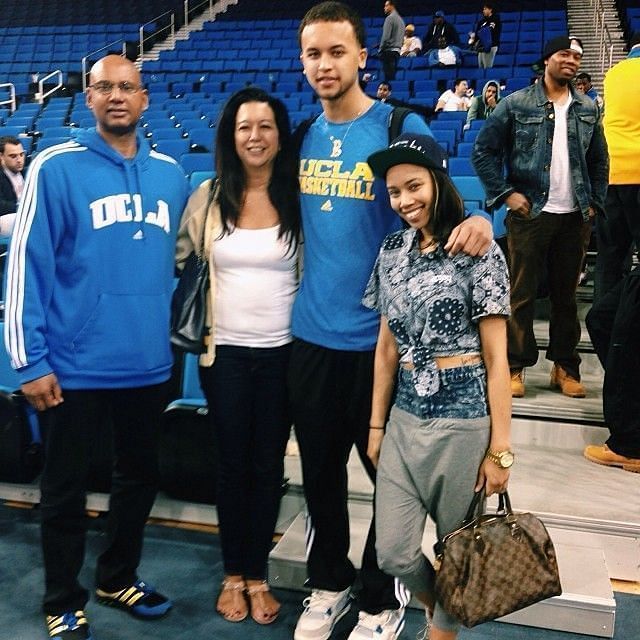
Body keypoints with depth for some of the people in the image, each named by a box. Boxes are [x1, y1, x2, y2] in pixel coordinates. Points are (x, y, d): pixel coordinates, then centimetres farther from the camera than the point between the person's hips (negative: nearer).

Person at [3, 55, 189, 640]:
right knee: (66, 490, 11)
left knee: (140, 477, 19)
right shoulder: (57, 167, -8)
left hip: (149, 364, 5)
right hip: (75, 366, -4)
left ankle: (118, 579, 42)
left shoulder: (171, 173, 6)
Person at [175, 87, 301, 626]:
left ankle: (257, 574, 28)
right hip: (225, 351, 1)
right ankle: (233, 574, 29)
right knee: (232, 464, 11)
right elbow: (176, 257, 12)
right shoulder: (210, 196, 2)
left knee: (268, 465, 10)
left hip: (282, 352, -1)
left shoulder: (299, 198, -2)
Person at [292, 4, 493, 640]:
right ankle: (329, 581, 39)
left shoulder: (401, 128, -7)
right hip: (311, 333, 5)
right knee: (319, 469, 16)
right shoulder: (304, 136, 8)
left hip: (379, 335, -4)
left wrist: (478, 219, -30)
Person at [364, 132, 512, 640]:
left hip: (464, 418, -4)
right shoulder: (393, 251, 8)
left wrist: (500, 447, -9)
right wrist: (376, 424, 11)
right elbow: (387, 345, 11)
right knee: (393, 552, 6)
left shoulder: (478, 252, -8)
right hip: (405, 416, 5)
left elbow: (496, 357, -8)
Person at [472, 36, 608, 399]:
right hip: (530, 213, -3)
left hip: (575, 217, 4)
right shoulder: (517, 104, 0)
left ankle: (566, 367, 19)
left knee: (566, 294, 10)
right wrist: (506, 193, -8)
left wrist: (595, 203, 7)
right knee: (522, 293, 0)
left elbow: (599, 161, 18)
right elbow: (483, 151, -1)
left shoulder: (588, 109, 12)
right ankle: (516, 366, 10)